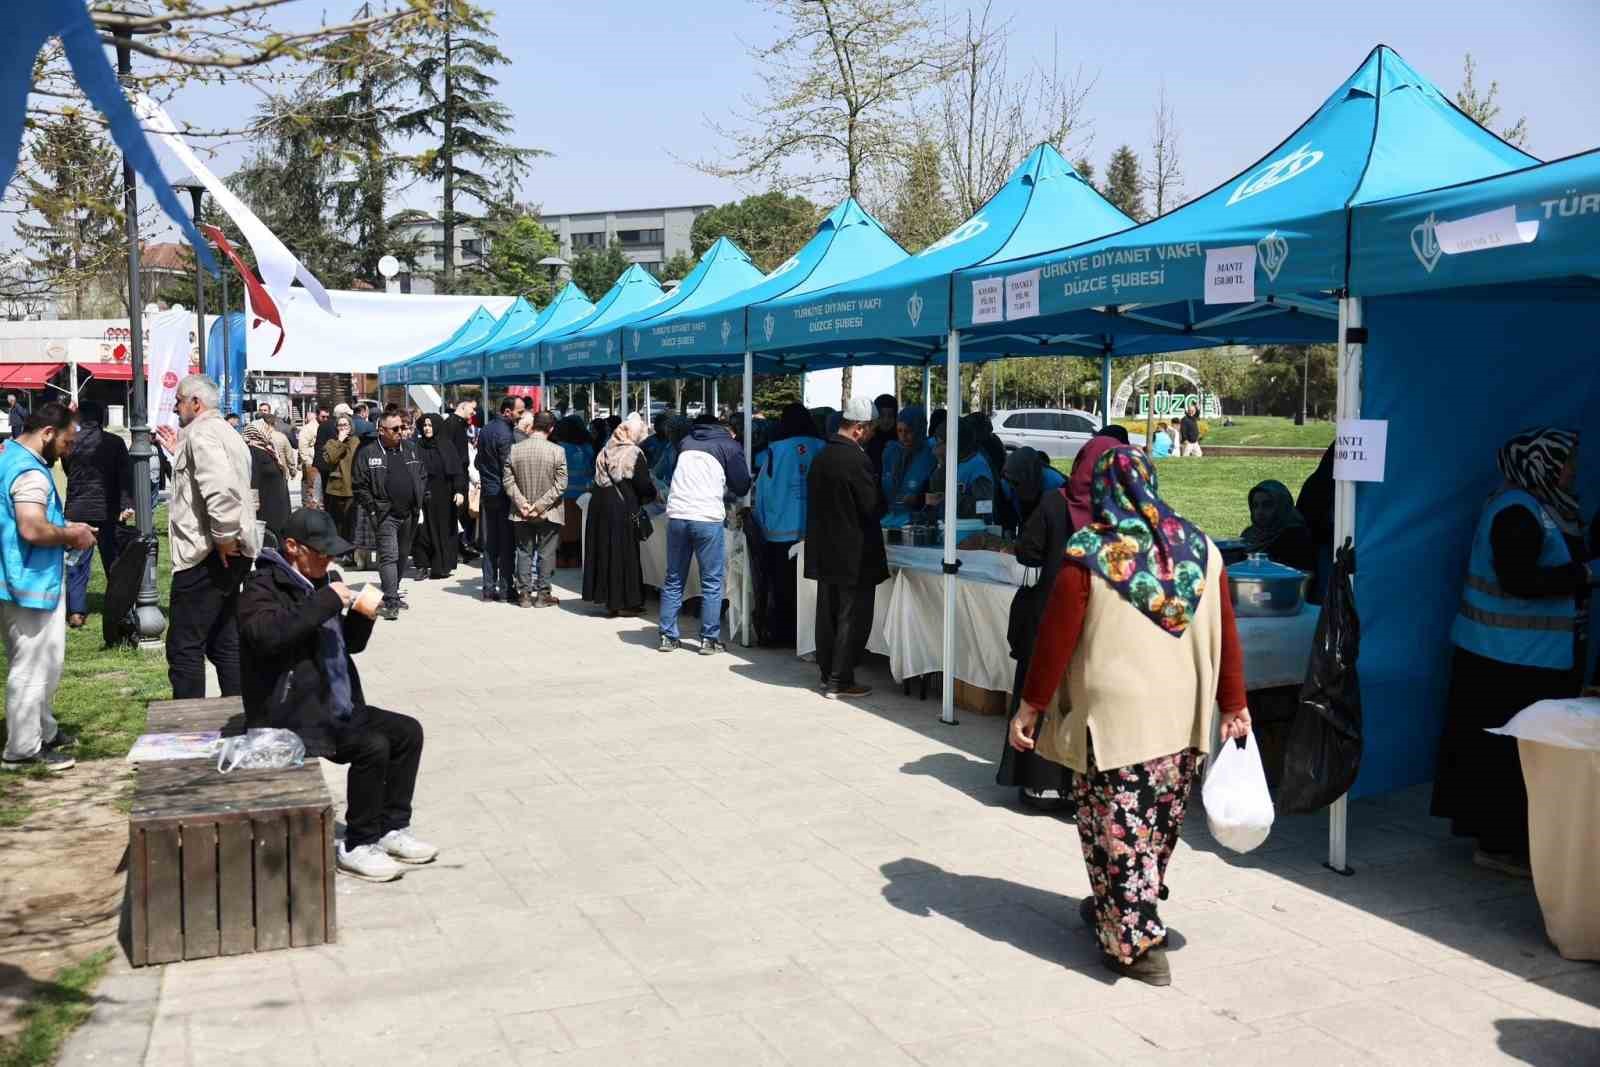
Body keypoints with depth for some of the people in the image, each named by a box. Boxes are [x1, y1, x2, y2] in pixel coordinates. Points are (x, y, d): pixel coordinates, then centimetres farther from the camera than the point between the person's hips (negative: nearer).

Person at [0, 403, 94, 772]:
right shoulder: (31, 472, -20)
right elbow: (32, 529, -31)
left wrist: (64, 529, 12)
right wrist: (71, 536, -14)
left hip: (35, 581, 11)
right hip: (31, 584, -11)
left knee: (47, 662, 21)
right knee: (31, 667, -1)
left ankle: (44, 732, 32)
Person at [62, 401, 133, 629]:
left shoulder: (70, 442, -1)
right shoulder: (115, 442, -5)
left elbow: (67, 470, 14)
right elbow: (125, 475, -12)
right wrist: (126, 505, -15)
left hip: (76, 510, 1)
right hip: (108, 510, -1)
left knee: (77, 562, 5)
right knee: (112, 560, 10)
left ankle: (76, 611, 0)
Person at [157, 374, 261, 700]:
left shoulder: (200, 432, -12)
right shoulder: (227, 432, 20)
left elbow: (219, 489, -27)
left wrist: (224, 537, -20)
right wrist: (179, 454, 22)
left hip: (205, 555, -10)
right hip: (231, 554, 10)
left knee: (184, 648, -5)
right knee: (225, 642, 13)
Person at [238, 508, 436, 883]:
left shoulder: (324, 580, 15)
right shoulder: (263, 586, -10)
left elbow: (350, 644, 22)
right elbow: (267, 634, -31)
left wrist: (362, 616, 1)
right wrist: (327, 602, -27)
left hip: (339, 709, 9)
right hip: (294, 718, -9)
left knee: (408, 731, 3)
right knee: (373, 746, -25)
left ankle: (392, 828, 12)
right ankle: (358, 846, -11)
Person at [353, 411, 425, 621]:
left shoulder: (410, 449, 12)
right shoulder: (367, 453, -3)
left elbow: (422, 478, 18)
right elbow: (359, 486, -3)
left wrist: (425, 501, 10)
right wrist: (371, 510, -9)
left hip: (409, 513, 5)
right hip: (385, 515, -5)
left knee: (403, 556, 14)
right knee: (389, 556, -11)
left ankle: (393, 593, 29)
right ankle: (391, 603, -14)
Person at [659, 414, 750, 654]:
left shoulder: (687, 442, 19)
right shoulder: (729, 446, 6)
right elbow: (742, 486, 4)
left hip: (676, 515, 4)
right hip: (707, 518, -4)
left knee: (673, 580, 12)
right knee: (712, 582, 4)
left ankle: (667, 636, 14)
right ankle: (709, 639, 4)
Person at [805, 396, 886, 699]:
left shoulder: (822, 456, 7)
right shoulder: (856, 460, -19)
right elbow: (874, 507, -17)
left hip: (825, 551, 8)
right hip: (854, 554, -8)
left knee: (828, 614, 15)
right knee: (853, 618, 0)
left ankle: (828, 674, 24)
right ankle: (839, 681, 2)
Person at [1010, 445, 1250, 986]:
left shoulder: (1088, 554, -10)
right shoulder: (1201, 550, 3)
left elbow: (1055, 637, -8)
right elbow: (1226, 637, 6)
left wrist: (1031, 706, 1)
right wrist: (1234, 707, 14)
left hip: (1112, 717, -5)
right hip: (1183, 720, 6)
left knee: (1118, 828, 5)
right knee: (1157, 825, 19)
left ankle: (1136, 943, 8)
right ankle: (1112, 909, 36)